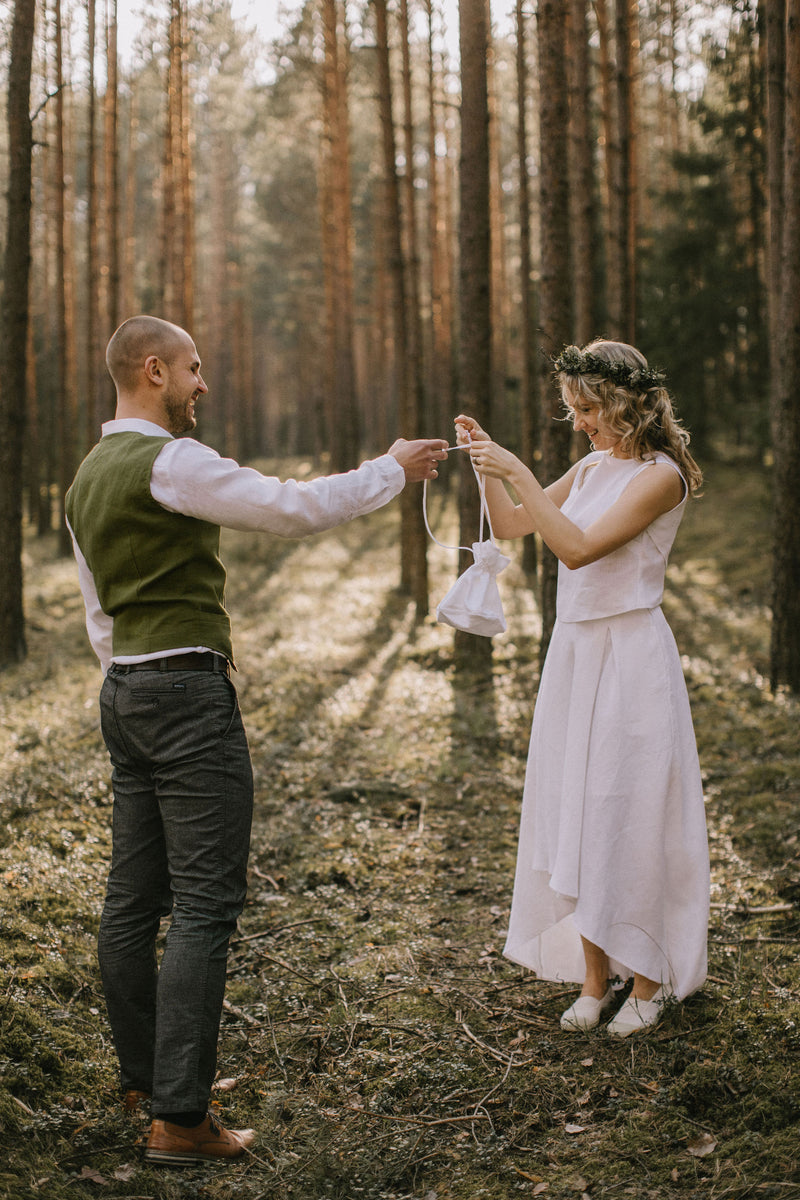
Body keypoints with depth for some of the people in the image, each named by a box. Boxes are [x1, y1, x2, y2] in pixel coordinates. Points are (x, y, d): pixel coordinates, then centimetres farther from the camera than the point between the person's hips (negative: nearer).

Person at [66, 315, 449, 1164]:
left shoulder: (89, 475, 15)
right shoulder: (167, 463, -15)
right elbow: (293, 507, -17)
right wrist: (393, 469, -4)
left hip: (124, 689, 10)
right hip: (187, 691, -10)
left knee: (135, 897, 14)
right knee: (205, 904, -8)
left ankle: (144, 1078, 26)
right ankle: (179, 1118, -7)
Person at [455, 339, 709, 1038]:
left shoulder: (660, 475, -13)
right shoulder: (592, 468, 11)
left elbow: (578, 547, -23)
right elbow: (512, 527, 17)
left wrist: (518, 471, -22)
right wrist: (486, 464, 3)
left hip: (631, 659, -7)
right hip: (574, 652, 8)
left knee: (630, 816, -2)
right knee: (574, 815, 8)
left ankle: (650, 980, 13)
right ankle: (595, 976, 18)